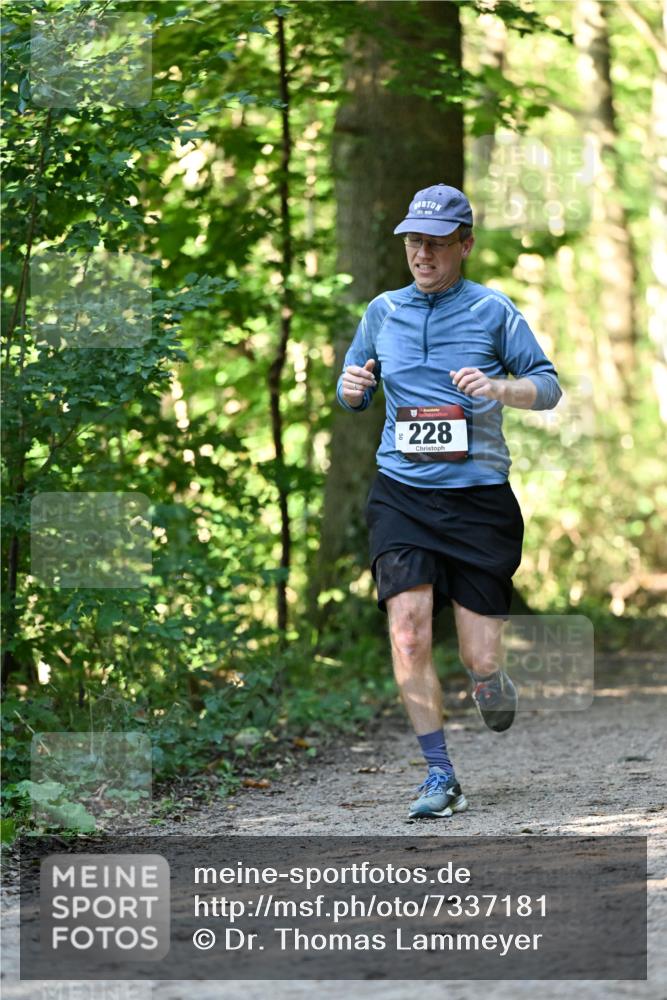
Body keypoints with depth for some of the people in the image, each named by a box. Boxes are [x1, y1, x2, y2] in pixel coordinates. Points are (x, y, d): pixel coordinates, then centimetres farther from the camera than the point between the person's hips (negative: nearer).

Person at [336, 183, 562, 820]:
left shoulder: (492, 310, 1)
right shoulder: (383, 311, 10)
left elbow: (548, 385, 2)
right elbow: (352, 395, 21)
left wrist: (499, 388, -18)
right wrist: (351, 387, -3)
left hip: (478, 496, -2)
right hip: (401, 496, 2)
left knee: (480, 659, -2)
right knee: (408, 634, -17)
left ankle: (492, 684, 37)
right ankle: (439, 775, -7)